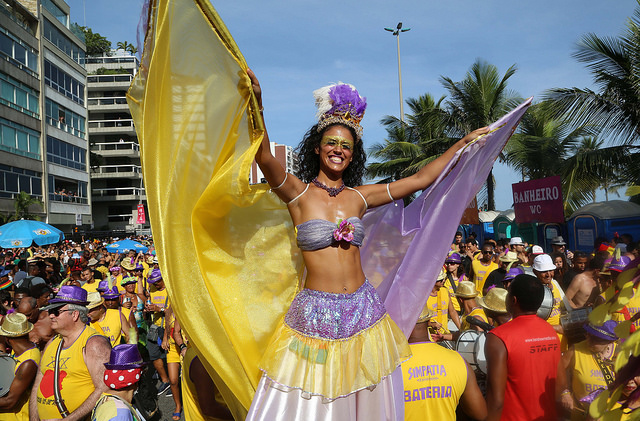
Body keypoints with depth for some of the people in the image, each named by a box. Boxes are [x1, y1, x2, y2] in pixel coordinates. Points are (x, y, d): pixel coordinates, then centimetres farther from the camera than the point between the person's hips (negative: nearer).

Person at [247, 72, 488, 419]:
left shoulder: (359, 196, 6)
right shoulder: (298, 193, -4)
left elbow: (421, 179, 12)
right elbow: (264, 157, -23)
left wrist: (465, 141, 16)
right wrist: (256, 104, -37)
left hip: (363, 312, 4)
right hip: (316, 314, -3)